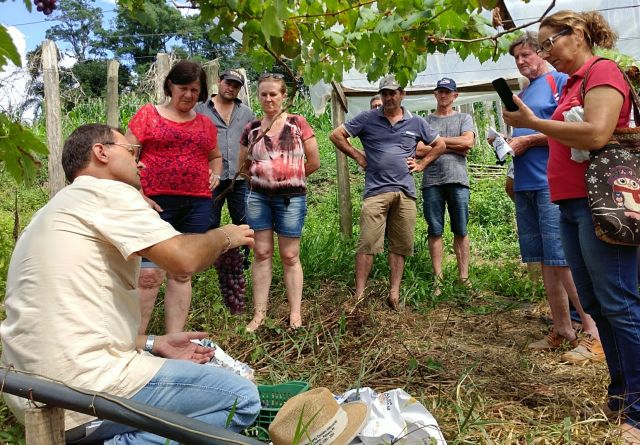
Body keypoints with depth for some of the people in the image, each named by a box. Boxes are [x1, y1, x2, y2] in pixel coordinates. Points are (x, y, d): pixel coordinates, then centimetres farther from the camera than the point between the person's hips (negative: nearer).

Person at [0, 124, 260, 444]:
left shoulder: (62, 208, 21)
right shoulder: (105, 192, -7)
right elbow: (184, 258, -21)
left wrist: (155, 344, 12)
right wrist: (224, 235, 1)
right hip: (82, 388, -10)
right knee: (241, 397, -6)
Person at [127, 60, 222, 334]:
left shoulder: (205, 124, 18)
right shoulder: (148, 114, 6)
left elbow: (215, 156, 33)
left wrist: (216, 175, 11)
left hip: (197, 206, 4)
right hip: (157, 204, -4)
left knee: (182, 273, 7)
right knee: (150, 274, -9)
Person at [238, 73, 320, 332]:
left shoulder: (297, 123, -1)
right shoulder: (251, 129, 8)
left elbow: (313, 162, 0)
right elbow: (243, 165, 18)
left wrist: (291, 176, 9)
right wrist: (262, 177, 8)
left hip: (291, 198, -3)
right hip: (258, 197, 3)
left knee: (289, 256, 4)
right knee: (261, 253, 6)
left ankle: (295, 312, 15)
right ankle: (259, 313, 14)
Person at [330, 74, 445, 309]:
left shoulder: (416, 122, 13)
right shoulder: (367, 119, 6)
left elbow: (439, 145, 24)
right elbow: (336, 135, 6)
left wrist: (421, 164, 11)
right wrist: (358, 156, 2)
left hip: (405, 191, 3)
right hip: (376, 190, -3)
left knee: (400, 245, 6)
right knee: (368, 243, -9)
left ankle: (394, 293, 15)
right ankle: (359, 294, -2)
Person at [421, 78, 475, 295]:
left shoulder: (464, 118, 16)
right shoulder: (425, 120, 14)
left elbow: (468, 141, -4)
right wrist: (453, 146, -3)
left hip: (457, 179, 0)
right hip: (432, 181, 0)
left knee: (460, 230, 3)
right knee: (435, 230, 0)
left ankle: (464, 277, 9)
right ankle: (438, 278, 5)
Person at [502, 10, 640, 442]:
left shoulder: (603, 72, -5)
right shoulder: (573, 83, 21)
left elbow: (596, 135, -20)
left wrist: (533, 122, -14)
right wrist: (530, 127, 11)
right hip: (571, 204, 9)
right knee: (594, 304, 11)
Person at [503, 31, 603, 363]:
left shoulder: (560, 81, 0)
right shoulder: (522, 94, 22)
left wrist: (526, 140, -11)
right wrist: (505, 141, 7)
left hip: (551, 183, -7)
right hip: (525, 184, 8)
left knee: (562, 259, -9)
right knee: (546, 261, 8)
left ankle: (593, 334, 0)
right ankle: (562, 331, 17)